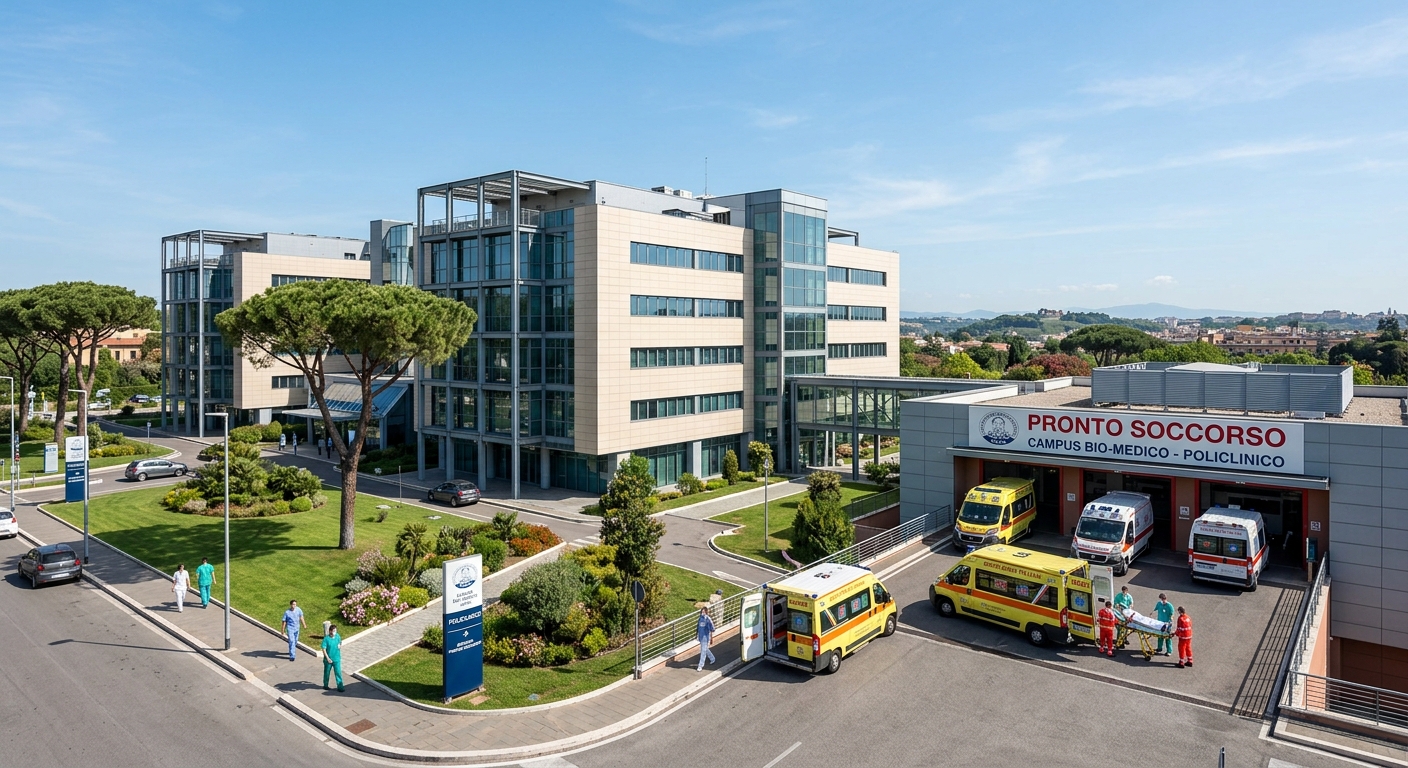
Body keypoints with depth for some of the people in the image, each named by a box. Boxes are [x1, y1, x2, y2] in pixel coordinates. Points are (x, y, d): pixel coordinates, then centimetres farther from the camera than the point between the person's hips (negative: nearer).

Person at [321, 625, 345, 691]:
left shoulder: (338, 636, -4)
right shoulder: (326, 638, -16)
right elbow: (324, 649, -14)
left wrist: (340, 646, -10)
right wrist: (327, 658, -19)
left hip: (337, 659, 2)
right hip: (328, 659, -2)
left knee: (338, 673, 1)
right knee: (326, 672, 16)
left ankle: (340, 687, 5)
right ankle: (325, 685, 35)